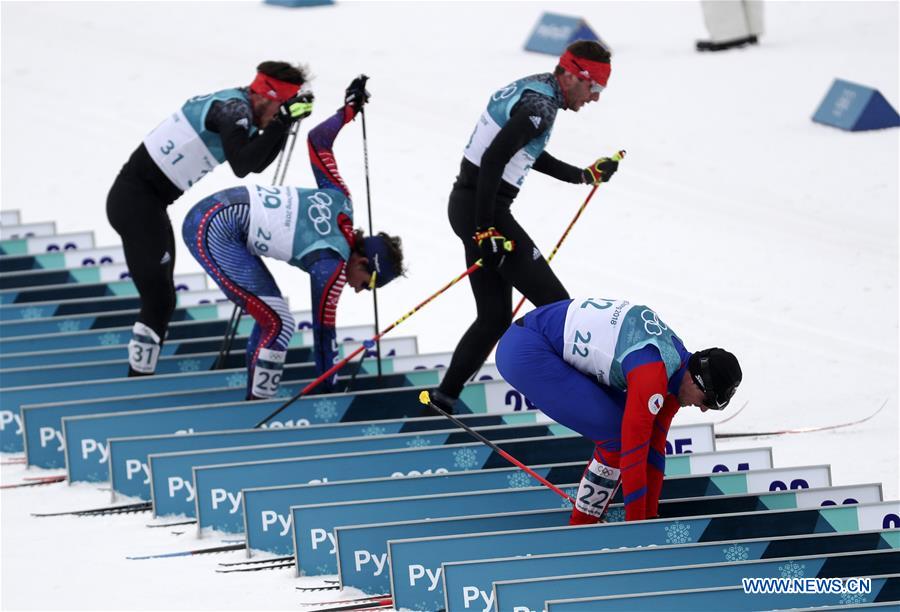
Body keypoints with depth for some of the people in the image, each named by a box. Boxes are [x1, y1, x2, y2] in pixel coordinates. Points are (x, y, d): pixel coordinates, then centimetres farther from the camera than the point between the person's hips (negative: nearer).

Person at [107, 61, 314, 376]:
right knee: (159, 299, -14)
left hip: (144, 202, 11)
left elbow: (257, 163, 20)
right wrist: (282, 121, -27)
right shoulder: (234, 109, -17)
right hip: (136, 200, -11)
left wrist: (287, 121, 9)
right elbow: (241, 166, -31)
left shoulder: (234, 106, 12)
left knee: (160, 300, 16)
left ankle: (140, 377, 21)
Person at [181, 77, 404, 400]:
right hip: (214, 230, -9)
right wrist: (327, 388, 3)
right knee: (278, 324, -12)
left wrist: (349, 109, 25)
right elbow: (324, 329, -6)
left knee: (271, 317, 12)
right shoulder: (331, 265, -14)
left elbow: (317, 139, 12)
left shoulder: (339, 201, 4)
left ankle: (255, 399, 15)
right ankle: (258, 402, -6)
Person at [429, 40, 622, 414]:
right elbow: (493, 160, -25)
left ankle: (444, 398, 12)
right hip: (484, 210, -10)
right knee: (555, 303, -6)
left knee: (495, 316, 14)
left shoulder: (528, 88, 15)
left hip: (468, 205, 10)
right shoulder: (540, 106, -17)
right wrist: (486, 231, -26)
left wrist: (584, 175, 35)